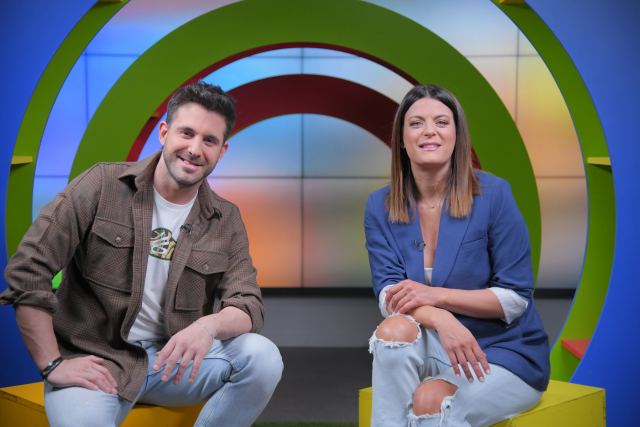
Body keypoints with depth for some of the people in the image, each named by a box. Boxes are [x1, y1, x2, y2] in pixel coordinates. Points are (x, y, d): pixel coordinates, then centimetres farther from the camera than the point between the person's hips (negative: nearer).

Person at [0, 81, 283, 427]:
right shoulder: (103, 185, -7)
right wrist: (53, 364, -13)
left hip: (173, 358, 4)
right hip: (95, 361, -4)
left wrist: (208, 325, -29)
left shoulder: (226, 222, 3)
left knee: (263, 356, -20)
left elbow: (248, 306, -5)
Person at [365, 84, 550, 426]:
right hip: (435, 348, 4)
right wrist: (441, 320, -31)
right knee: (395, 329, -29)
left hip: (505, 351, -3)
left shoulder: (493, 194, -12)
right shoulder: (380, 207, -2)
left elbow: (516, 298, -11)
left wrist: (436, 295, -23)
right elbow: (389, 295, -10)